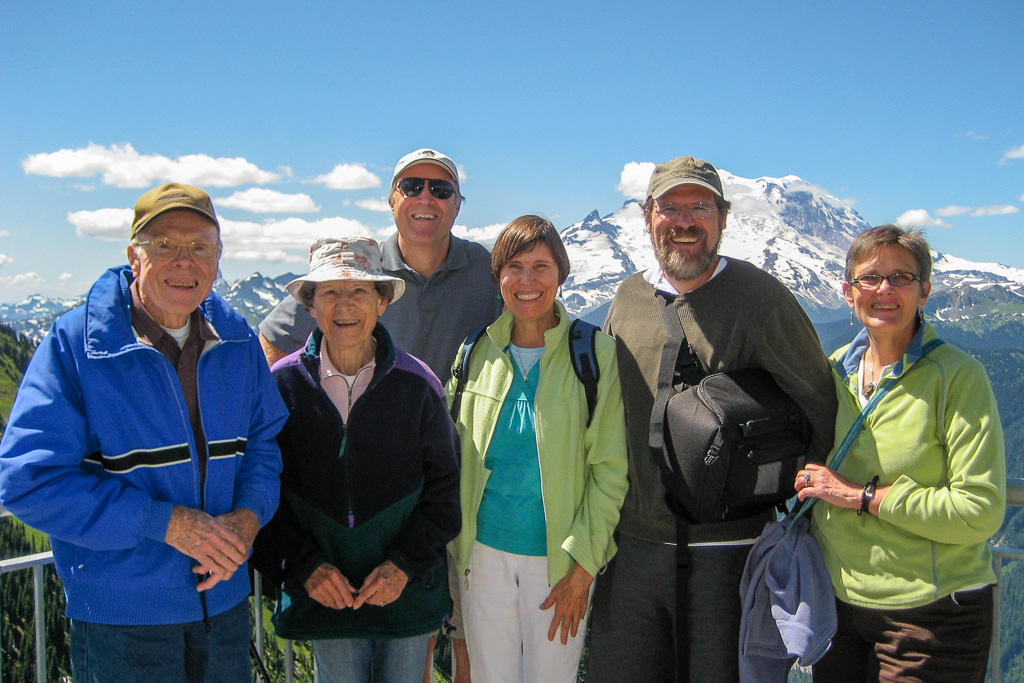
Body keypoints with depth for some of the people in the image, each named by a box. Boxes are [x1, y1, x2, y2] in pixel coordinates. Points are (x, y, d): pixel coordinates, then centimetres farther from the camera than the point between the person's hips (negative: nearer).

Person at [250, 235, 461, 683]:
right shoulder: (282, 384, -7)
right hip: (324, 591, 0)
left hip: (406, 590, 1)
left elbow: (444, 486, 0)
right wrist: (304, 566, -11)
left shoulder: (416, 384, -7)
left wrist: (406, 564, -10)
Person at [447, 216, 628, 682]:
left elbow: (610, 469, -7)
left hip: (557, 556, -2)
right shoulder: (478, 351, 3)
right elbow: (458, 458, 10)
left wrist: (583, 566, -10)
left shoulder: (596, 353, -7)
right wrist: (458, 548, 7)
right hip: (485, 551, 3)